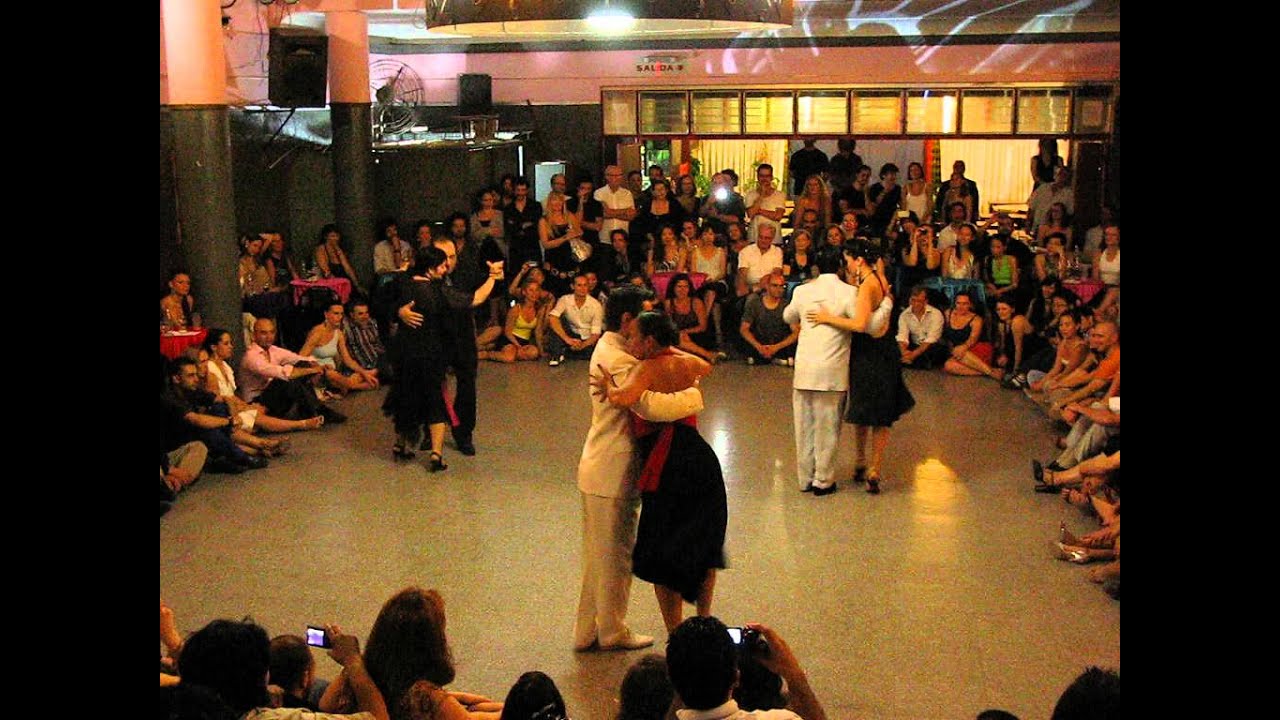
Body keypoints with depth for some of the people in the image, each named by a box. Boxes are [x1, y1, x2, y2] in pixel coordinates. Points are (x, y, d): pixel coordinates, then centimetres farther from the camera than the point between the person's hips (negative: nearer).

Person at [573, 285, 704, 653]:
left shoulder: (609, 349, 12)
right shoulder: (617, 360, -23)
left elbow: (639, 399, 14)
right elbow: (651, 406, -34)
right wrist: (694, 395, -19)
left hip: (601, 467, 10)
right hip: (613, 471, -10)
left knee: (600, 554, 18)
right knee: (614, 554, 6)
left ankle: (588, 631, 29)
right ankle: (612, 632, 21)